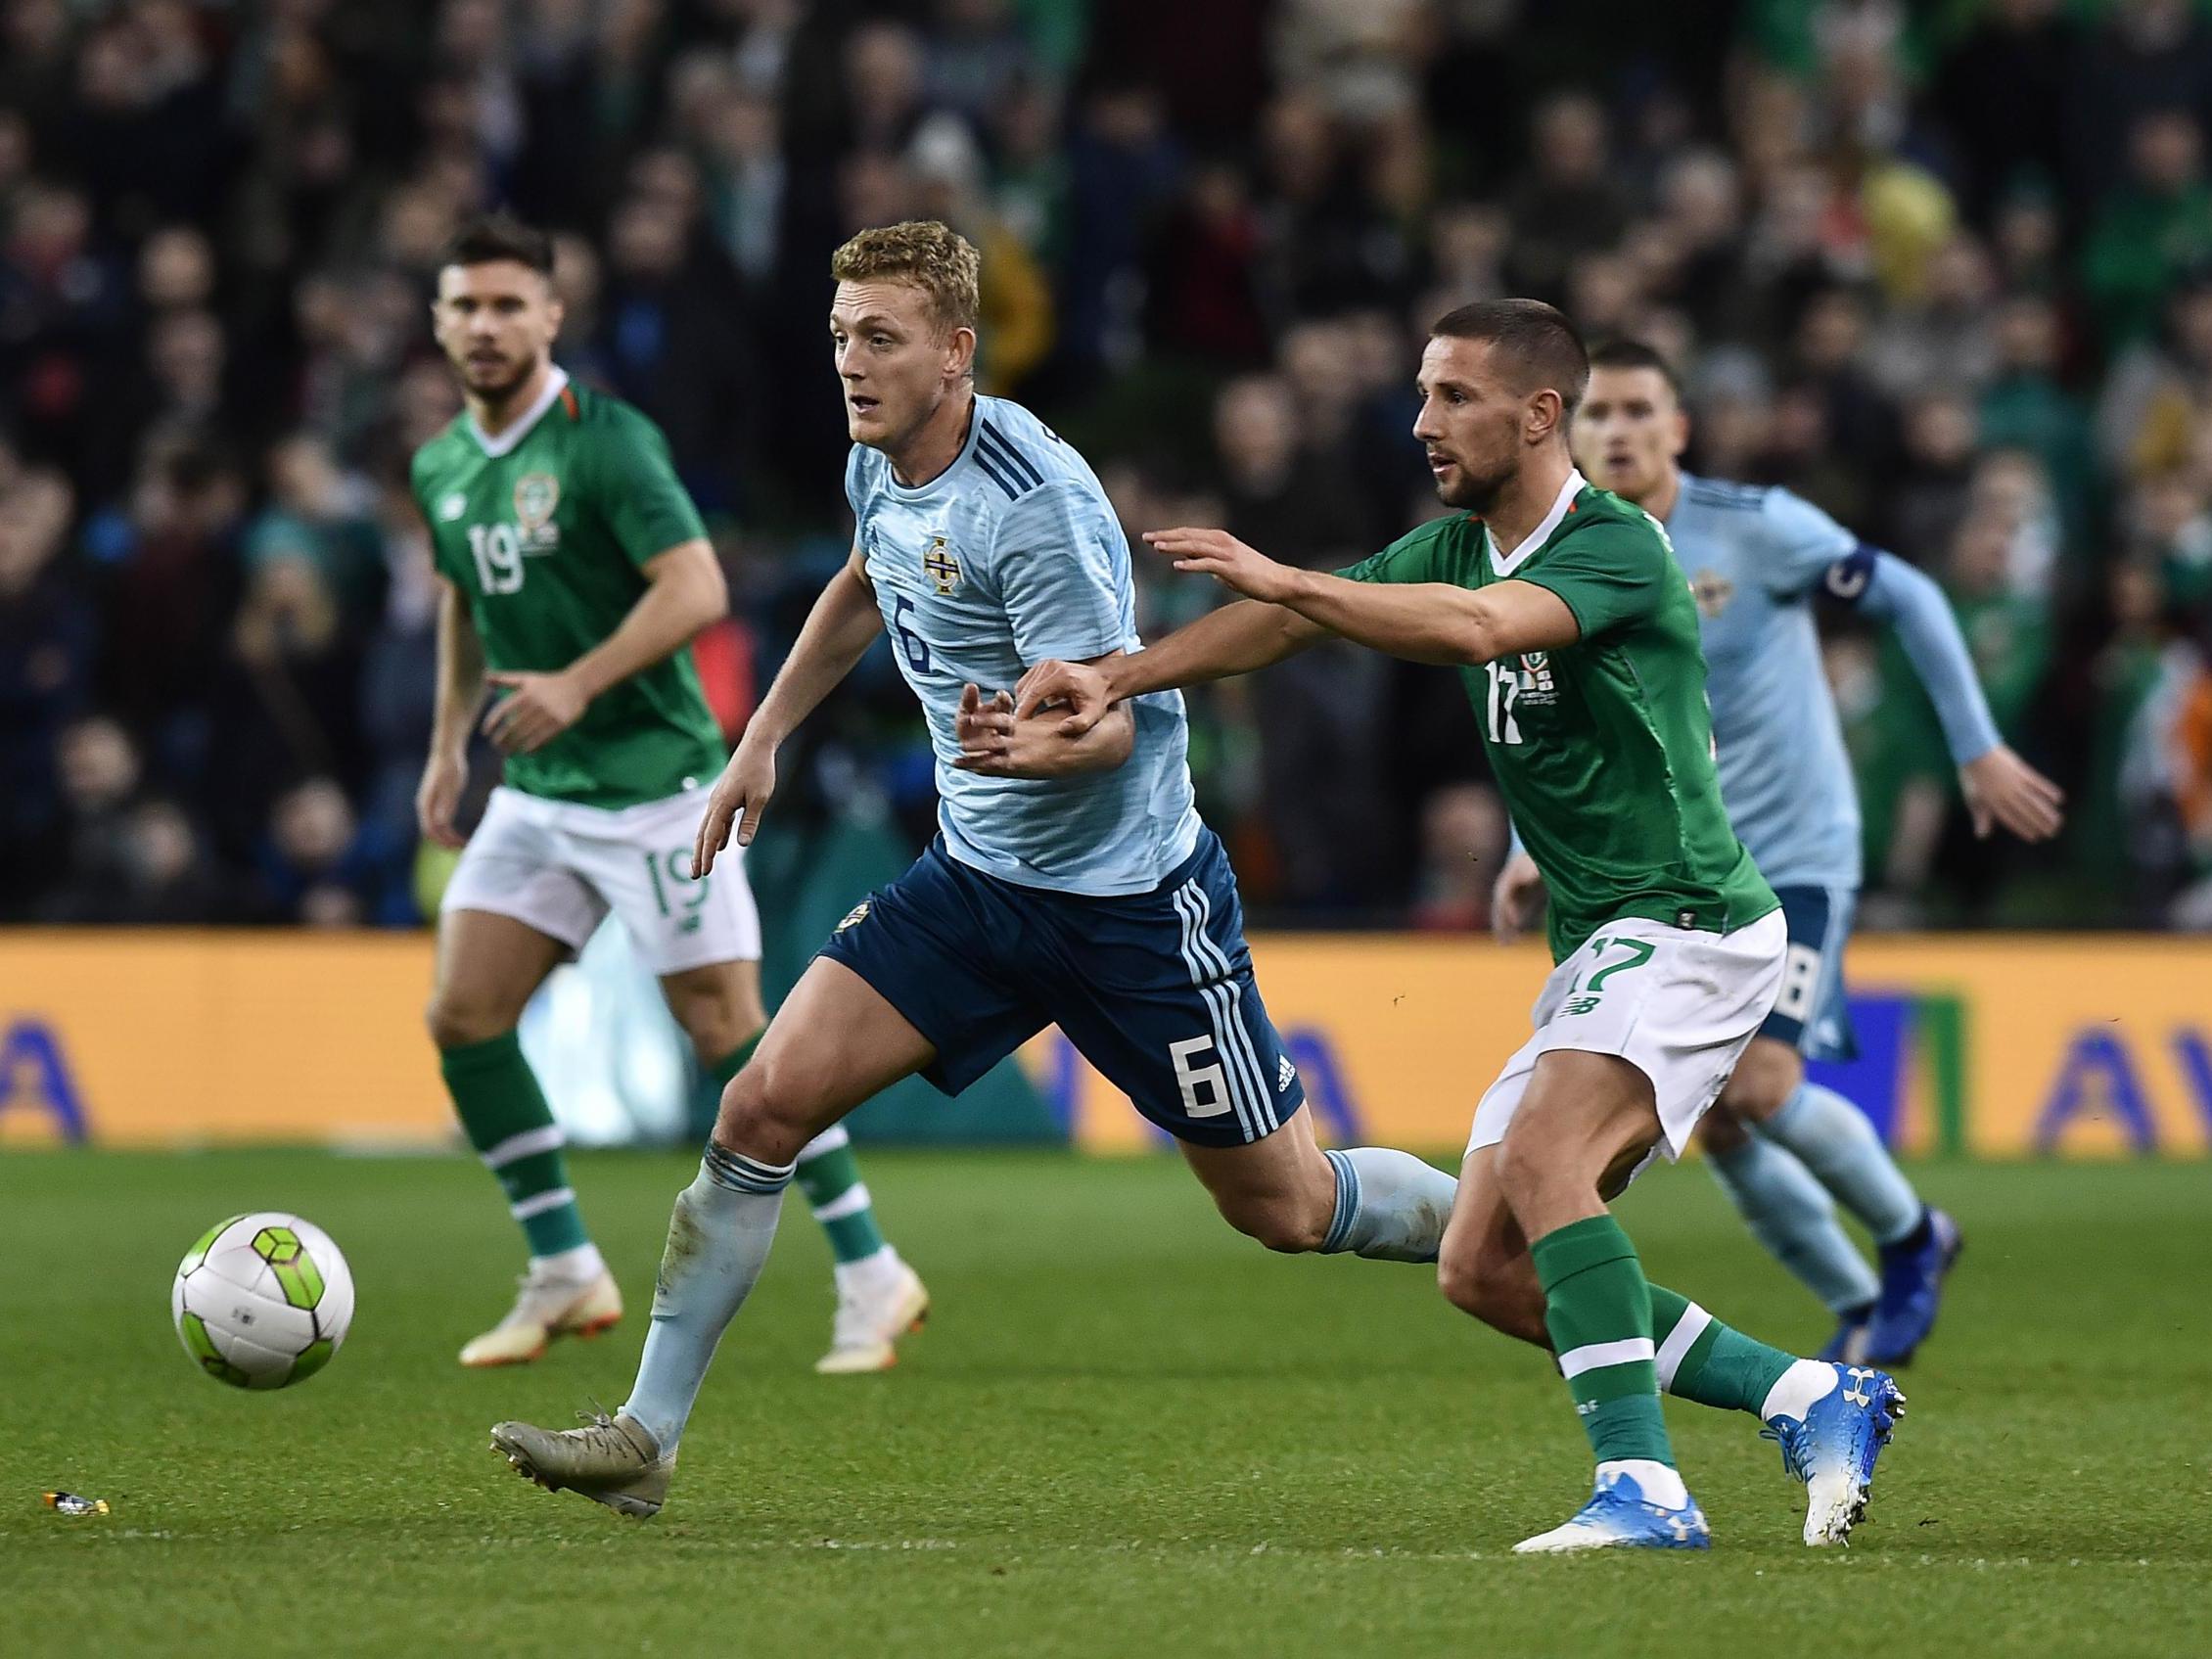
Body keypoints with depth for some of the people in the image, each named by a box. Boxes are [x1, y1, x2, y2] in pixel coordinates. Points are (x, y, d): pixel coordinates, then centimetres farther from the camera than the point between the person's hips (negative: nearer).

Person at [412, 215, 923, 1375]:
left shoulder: (604, 441, -14)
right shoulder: (442, 468, 9)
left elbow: (697, 589, -22)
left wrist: (579, 684, -30)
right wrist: (448, 739, 22)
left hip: (651, 780, -7)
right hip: (534, 797, 7)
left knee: (726, 1031, -7)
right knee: (461, 1017, -2)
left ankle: (870, 1278, 4)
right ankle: (565, 1276, 10)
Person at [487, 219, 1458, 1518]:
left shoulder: (1034, 502, -24)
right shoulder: (881, 466, 0)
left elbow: (1111, 721, -25)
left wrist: (1039, 745, -46)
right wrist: (765, 738, 24)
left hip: (1131, 896, -7)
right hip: (977, 877, 7)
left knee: (1284, 1207, 2)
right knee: (764, 1108, -8)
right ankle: (646, 1438, -3)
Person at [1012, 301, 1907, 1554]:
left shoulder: (1617, 546, -16)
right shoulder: (1453, 547, 11)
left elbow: (1480, 627, -34)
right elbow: (1287, 624, 4)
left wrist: (1283, 579, -33)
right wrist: (1114, 678, -9)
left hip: (1691, 927, -10)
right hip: (1598, 949, 10)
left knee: (1541, 1156, -32)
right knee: (1484, 1272, 2)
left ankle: (1644, 1485, -31)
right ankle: (1811, 1399, 10)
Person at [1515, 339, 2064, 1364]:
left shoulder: (1755, 528, -14)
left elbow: (1908, 600, -5)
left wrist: (1978, 751, -6)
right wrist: (1529, 852, -2)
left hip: (1797, 854, -5)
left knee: (1761, 1089, -18)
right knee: (1718, 1127, -2)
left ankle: (1912, 1239, 11)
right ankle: (1860, 1309, 20)